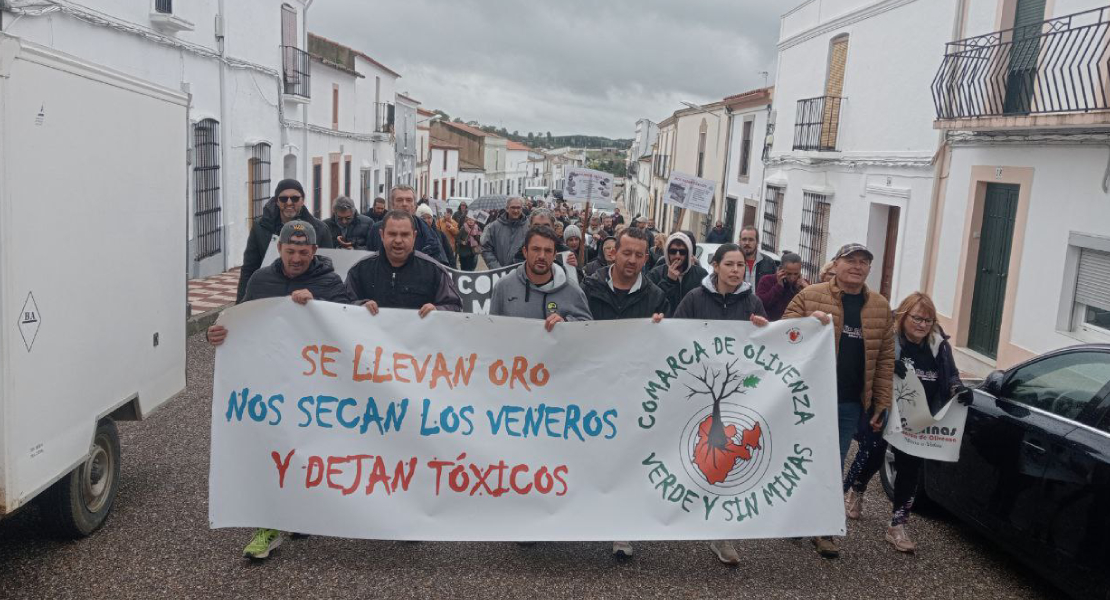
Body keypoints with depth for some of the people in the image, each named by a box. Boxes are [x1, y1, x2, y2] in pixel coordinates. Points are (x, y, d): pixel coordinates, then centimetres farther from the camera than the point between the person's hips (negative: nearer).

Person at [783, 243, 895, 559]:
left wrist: (882, 403, 3)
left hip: (850, 403, 3)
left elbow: (885, 359, 7)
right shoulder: (810, 296, -4)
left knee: (833, 467, 11)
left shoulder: (880, 307, 6)